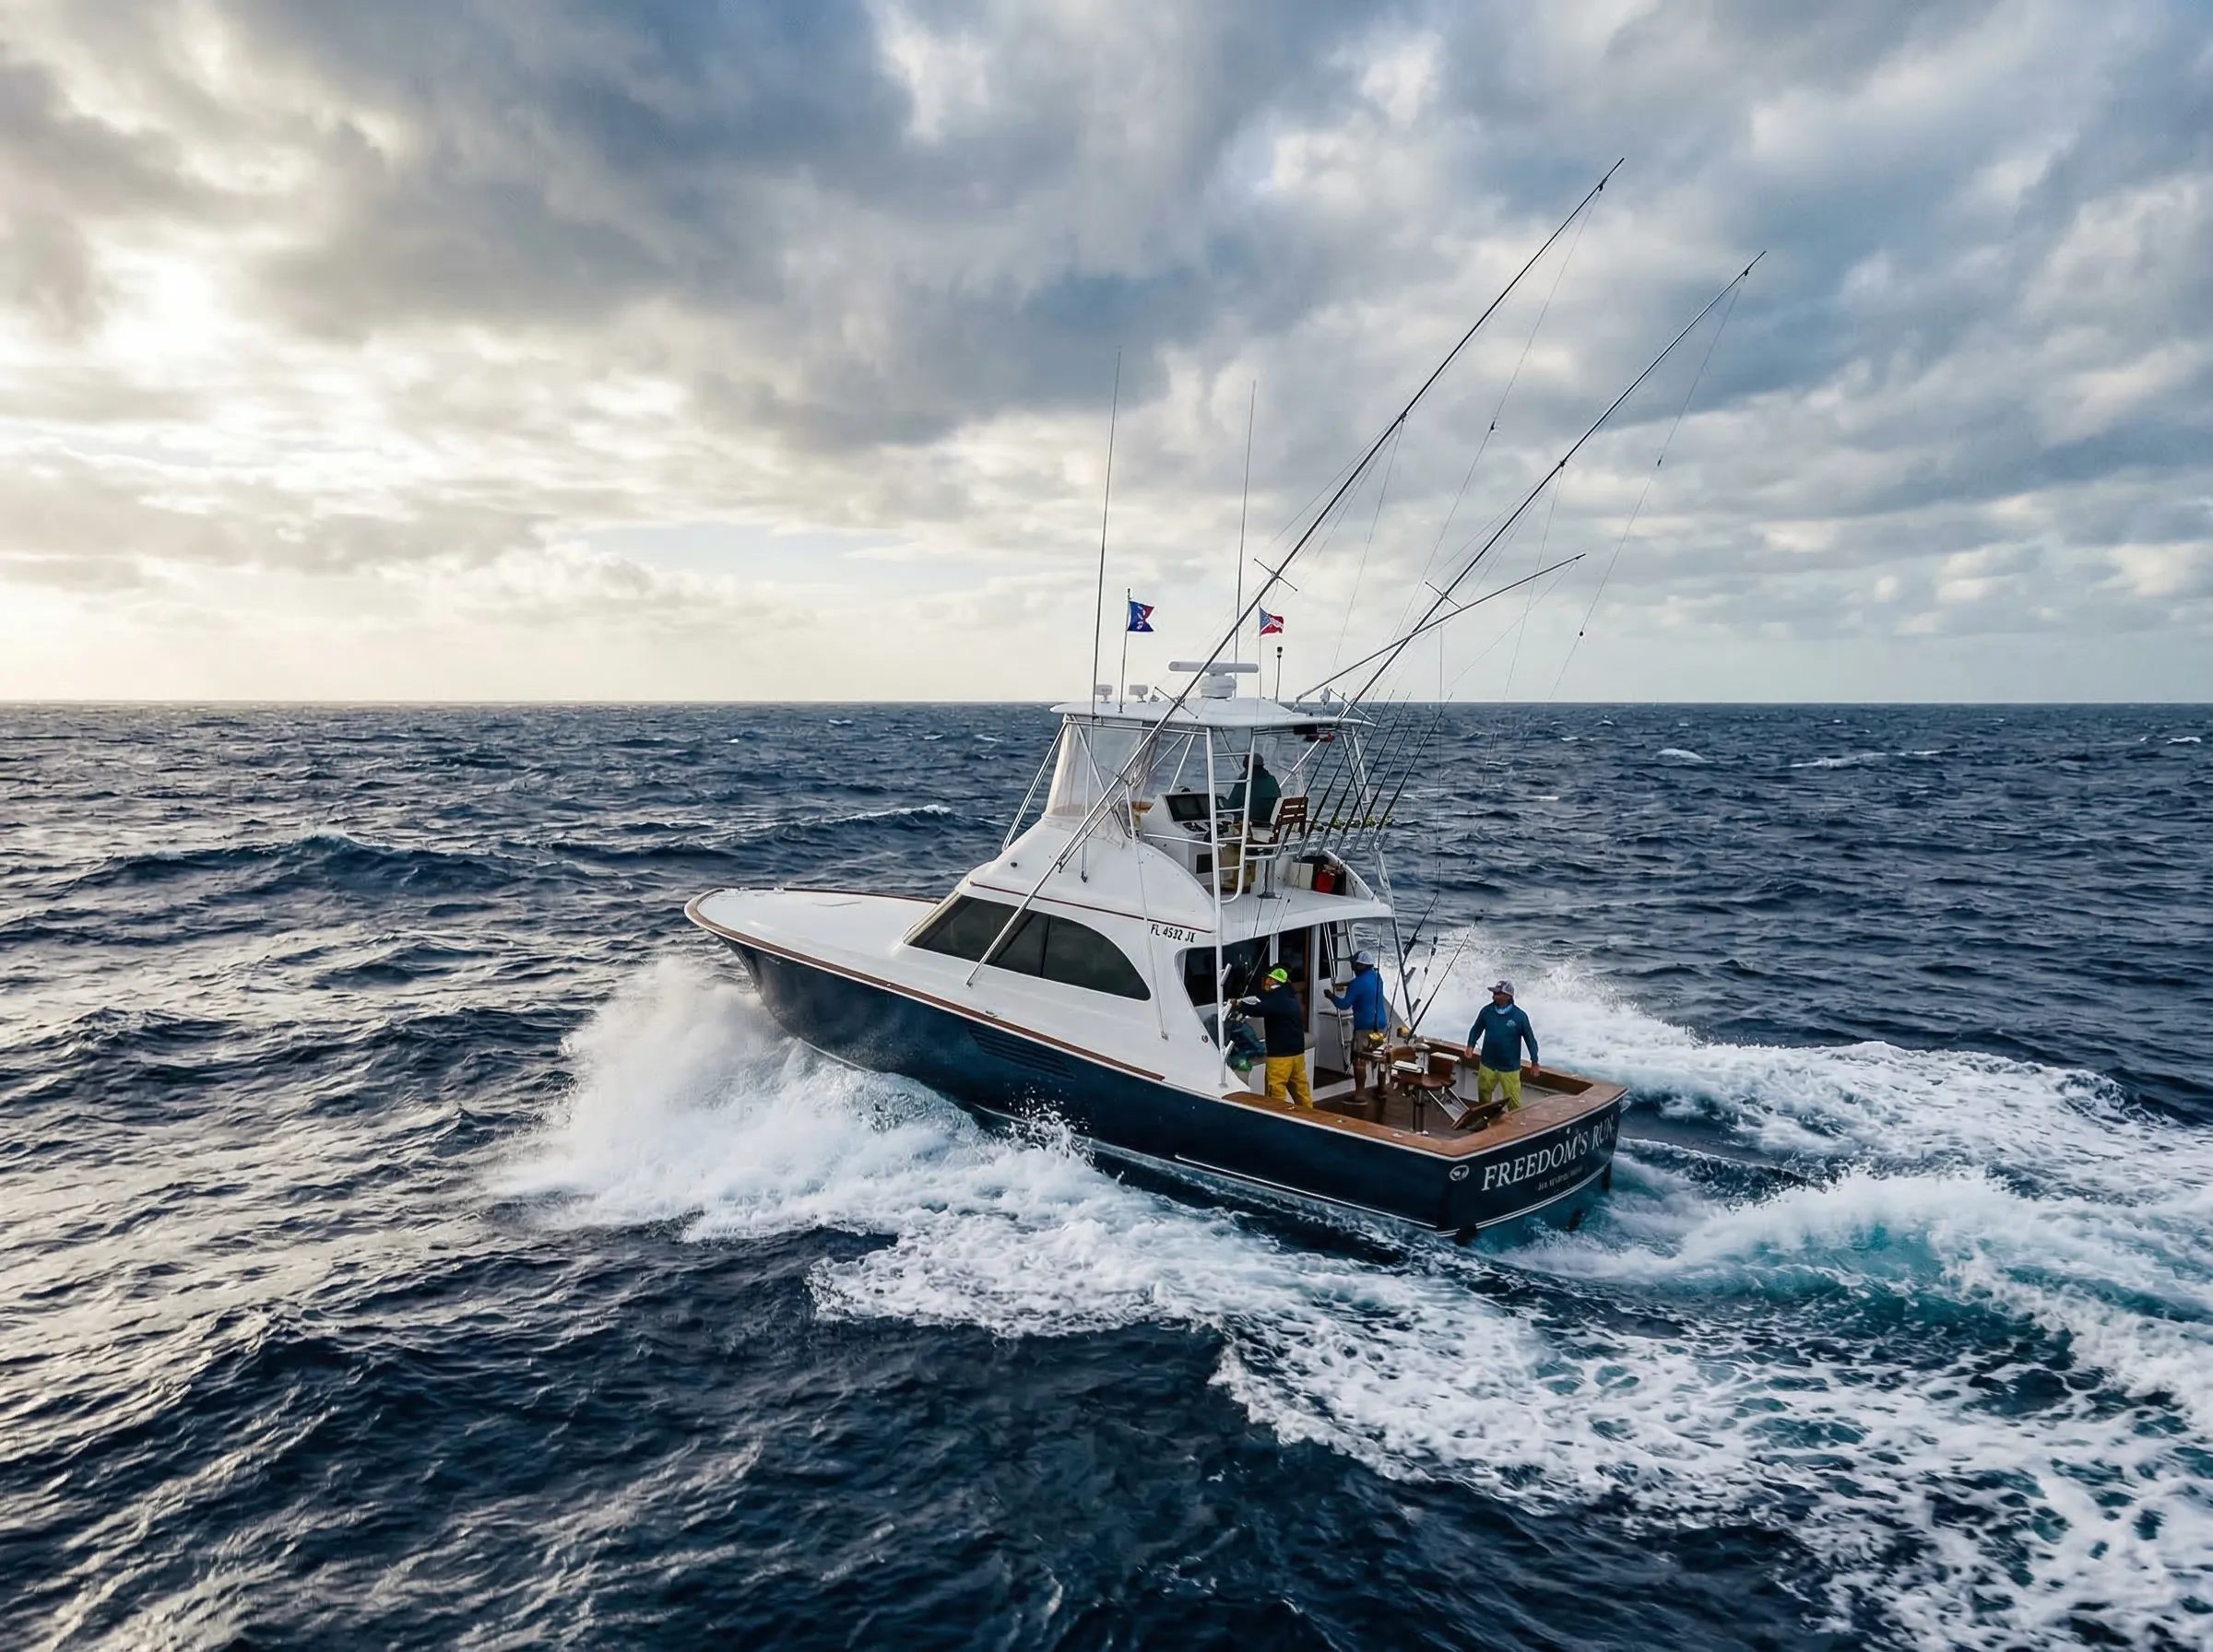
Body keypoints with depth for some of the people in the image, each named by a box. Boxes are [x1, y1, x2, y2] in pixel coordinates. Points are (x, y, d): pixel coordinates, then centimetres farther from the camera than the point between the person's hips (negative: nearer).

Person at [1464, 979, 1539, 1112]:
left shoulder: (1520, 1016, -16)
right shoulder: (1486, 1011, -8)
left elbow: (1530, 1038, -5)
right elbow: (1476, 1029, 8)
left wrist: (1534, 1061, -1)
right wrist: (1471, 1044, -7)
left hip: (1510, 1067, -4)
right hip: (1487, 1064, 4)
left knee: (1513, 1099, 0)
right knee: (1483, 1092, 19)